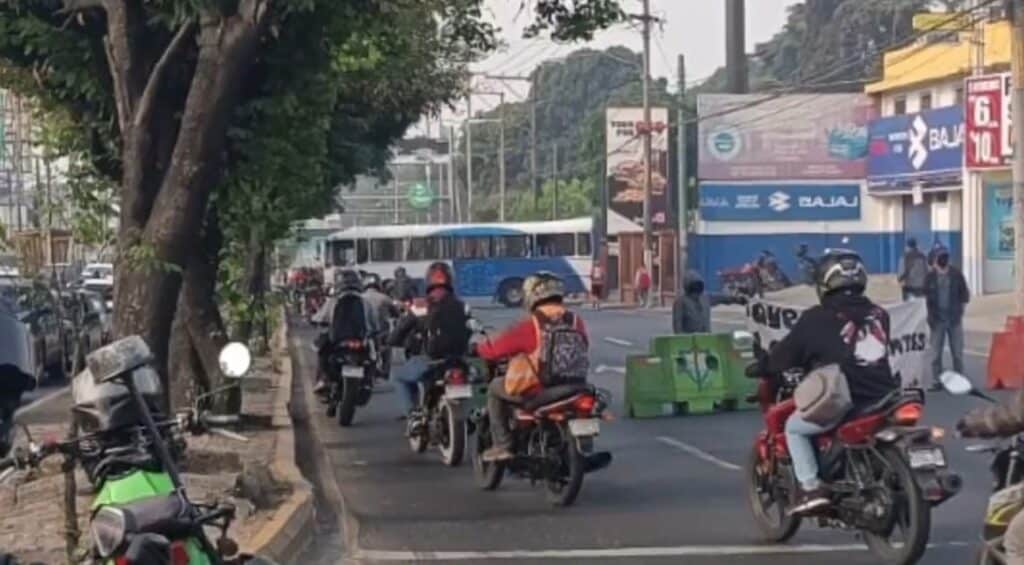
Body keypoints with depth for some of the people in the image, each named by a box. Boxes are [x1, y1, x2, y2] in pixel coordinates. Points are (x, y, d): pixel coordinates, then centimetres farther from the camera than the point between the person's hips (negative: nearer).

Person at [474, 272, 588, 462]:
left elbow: (495, 350, -8)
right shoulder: (576, 321, -1)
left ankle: (502, 445, 13)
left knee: (495, 388, 19)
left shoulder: (528, 326, -13)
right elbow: (582, 349, 15)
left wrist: (477, 347, 14)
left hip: (537, 392, -5)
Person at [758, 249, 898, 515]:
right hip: (883, 401, 5)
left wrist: (763, 367, 26)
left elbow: (787, 353, 4)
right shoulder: (878, 314, 12)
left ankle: (811, 488, 5)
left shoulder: (816, 319, -4)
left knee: (794, 427, 17)